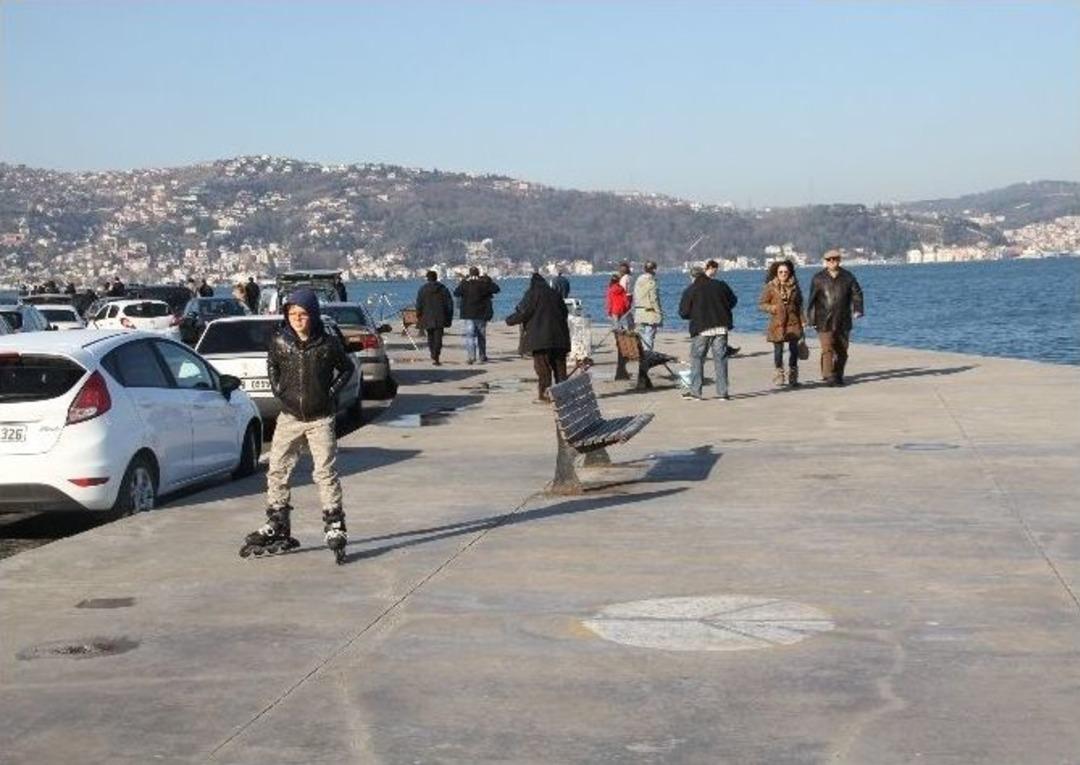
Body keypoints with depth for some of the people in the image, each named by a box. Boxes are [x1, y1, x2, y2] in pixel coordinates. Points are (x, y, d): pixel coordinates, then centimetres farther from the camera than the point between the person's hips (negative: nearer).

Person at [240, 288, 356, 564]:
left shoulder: (328, 344, -8)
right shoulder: (279, 341, -2)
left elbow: (347, 368, 9)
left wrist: (332, 391, -1)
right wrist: (277, 389, 8)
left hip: (320, 418, -3)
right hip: (289, 417, 3)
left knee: (325, 473, -6)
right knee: (277, 471, 6)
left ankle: (335, 528, 1)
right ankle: (277, 528, 18)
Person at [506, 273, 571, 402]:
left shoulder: (532, 294, -4)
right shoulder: (554, 294, 12)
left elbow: (522, 313, -9)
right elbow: (564, 312, 17)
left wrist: (510, 320, 7)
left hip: (540, 336, -5)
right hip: (558, 336, 5)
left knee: (542, 366, -2)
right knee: (559, 365, 11)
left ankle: (543, 394, -6)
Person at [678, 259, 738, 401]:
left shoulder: (690, 290, -4)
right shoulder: (720, 285, 5)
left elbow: (683, 312, -3)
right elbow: (733, 301, 16)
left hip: (701, 329, -3)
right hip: (721, 328, 3)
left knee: (697, 359, 7)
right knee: (720, 360, 5)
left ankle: (695, 392, 4)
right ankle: (723, 393, 4)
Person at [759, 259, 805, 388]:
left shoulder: (794, 286, 7)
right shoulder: (770, 287, -1)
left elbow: (799, 304, 13)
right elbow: (761, 303, 2)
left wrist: (802, 320, 7)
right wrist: (771, 308, -16)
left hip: (793, 322, 2)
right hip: (777, 323, -2)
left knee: (794, 349, -1)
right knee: (778, 349, 2)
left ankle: (793, 376, 10)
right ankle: (779, 374, 18)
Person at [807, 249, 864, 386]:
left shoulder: (848, 277, 7)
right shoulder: (818, 278, 3)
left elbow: (857, 293, 6)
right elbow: (812, 299, 5)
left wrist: (857, 310, -9)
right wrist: (811, 318, 2)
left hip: (843, 321, 2)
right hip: (824, 322, -2)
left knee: (842, 350, 7)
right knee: (827, 349, -12)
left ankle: (838, 376, 19)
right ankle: (829, 376, -13)